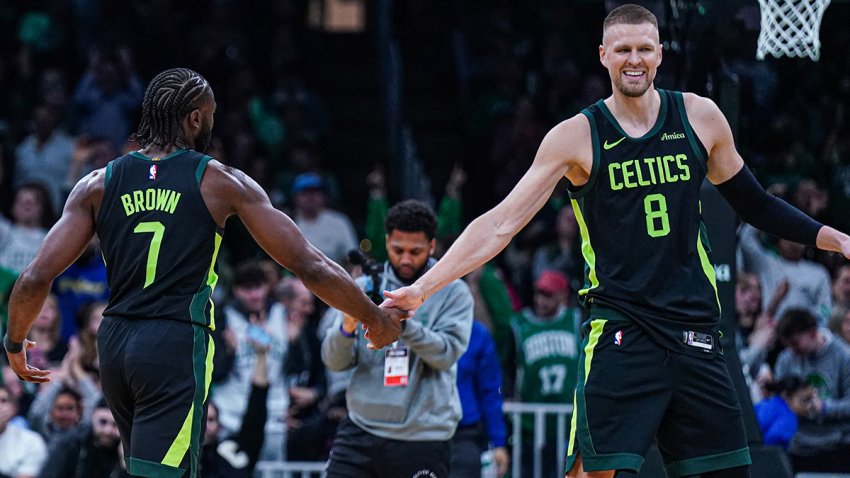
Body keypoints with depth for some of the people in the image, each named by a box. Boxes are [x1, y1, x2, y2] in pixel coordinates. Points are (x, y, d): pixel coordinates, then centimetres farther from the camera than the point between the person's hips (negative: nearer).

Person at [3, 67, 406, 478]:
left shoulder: (98, 186, 8)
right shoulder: (219, 183, -1)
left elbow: (37, 278, 1)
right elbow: (309, 266, 0)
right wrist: (376, 321, 12)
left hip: (115, 340, 5)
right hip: (178, 344, -5)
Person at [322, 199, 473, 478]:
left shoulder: (453, 293, 1)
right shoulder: (366, 287, 8)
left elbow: (446, 353, -13)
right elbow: (334, 362, 3)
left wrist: (403, 323, -27)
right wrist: (347, 328, -18)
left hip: (422, 441, -3)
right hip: (361, 431, 3)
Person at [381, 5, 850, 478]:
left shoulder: (699, 117, 6)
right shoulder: (577, 137, -2)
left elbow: (754, 204, 19)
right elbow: (500, 225, -4)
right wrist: (423, 288, -11)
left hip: (695, 330, 3)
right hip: (619, 328, -3)